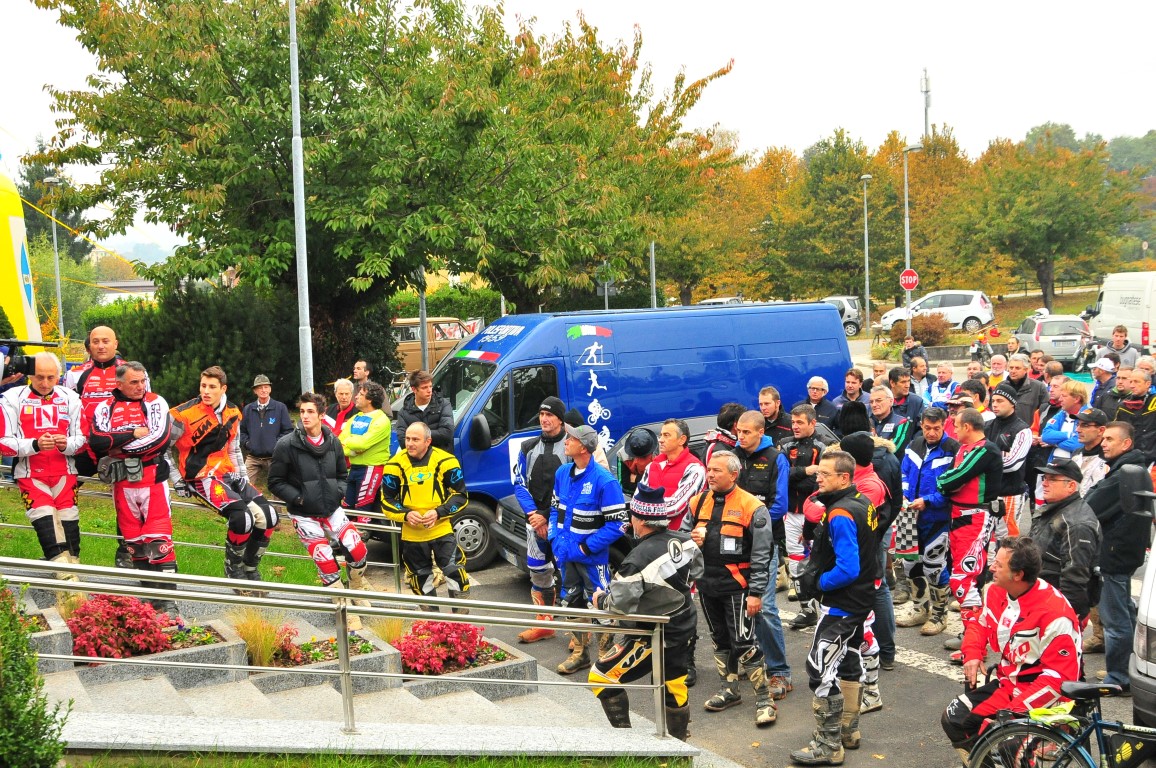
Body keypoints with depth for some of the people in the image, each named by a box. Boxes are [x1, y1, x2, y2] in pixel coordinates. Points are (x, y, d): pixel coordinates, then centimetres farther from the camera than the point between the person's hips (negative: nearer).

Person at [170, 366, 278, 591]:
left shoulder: (233, 414, 9)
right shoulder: (184, 415, -11)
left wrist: (242, 475, 15)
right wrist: (178, 479, -6)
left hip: (227, 474, 7)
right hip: (201, 477, -7)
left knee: (268, 517, -7)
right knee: (243, 517, -28)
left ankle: (250, 570, 11)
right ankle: (233, 569, -3)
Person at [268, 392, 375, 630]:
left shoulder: (333, 441, 0)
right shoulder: (287, 445, -14)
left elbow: (342, 472, 15)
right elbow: (275, 482, -8)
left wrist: (339, 491, -2)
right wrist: (298, 498, -17)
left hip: (332, 509, 4)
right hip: (304, 515, -3)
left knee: (358, 552, -6)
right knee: (327, 565, -5)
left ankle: (357, 582, 28)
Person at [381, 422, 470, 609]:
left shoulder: (445, 461, -8)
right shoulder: (395, 465, -4)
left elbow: (460, 495, -2)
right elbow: (387, 501, 3)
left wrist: (439, 513, -16)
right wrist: (405, 515, -15)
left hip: (442, 529, -2)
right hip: (411, 535, 2)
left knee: (455, 573, -8)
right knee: (421, 580, 13)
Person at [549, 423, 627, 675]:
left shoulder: (604, 480, -20)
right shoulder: (563, 473, 2)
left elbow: (617, 523, -19)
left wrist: (585, 547, -17)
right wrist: (554, 538, 2)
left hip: (593, 557, -7)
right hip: (566, 554, 7)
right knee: (572, 602, 17)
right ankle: (579, 652, 33)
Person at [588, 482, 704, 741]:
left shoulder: (639, 557, -28)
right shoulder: (683, 540, -6)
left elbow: (619, 604, -25)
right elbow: (696, 571, 12)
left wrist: (600, 600, -5)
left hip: (654, 637, -8)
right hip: (685, 627, 8)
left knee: (602, 677, 5)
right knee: (674, 687, 22)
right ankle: (677, 743, 35)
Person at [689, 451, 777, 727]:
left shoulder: (752, 507, -11)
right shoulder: (699, 502, 7)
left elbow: (761, 555, -10)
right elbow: (683, 534, 22)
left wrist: (756, 592, -13)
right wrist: (692, 539, -3)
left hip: (736, 586, -6)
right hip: (706, 584, 6)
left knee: (743, 643, -8)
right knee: (720, 640, 17)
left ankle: (764, 698, 4)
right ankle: (729, 689, 32)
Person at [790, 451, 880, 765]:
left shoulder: (840, 515, -25)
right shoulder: (863, 502, 5)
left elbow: (847, 569, -30)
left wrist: (817, 583, -15)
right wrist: (815, 576, 9)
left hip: (842, 604, -11)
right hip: (859, 598, 11)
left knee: (821, 670, -7)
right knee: (847, 662, 21)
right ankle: (847, 730, 35)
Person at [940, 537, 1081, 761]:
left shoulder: (1054, 613, -25)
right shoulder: (996, 592, -2)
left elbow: (1060, 677, -25)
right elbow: (980, 624, 19)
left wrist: (1014, 711, -28)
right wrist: (972, 654, -2)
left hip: (1040, 695, -8)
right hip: (1007, 682, 8)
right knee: (953, 719, 0)